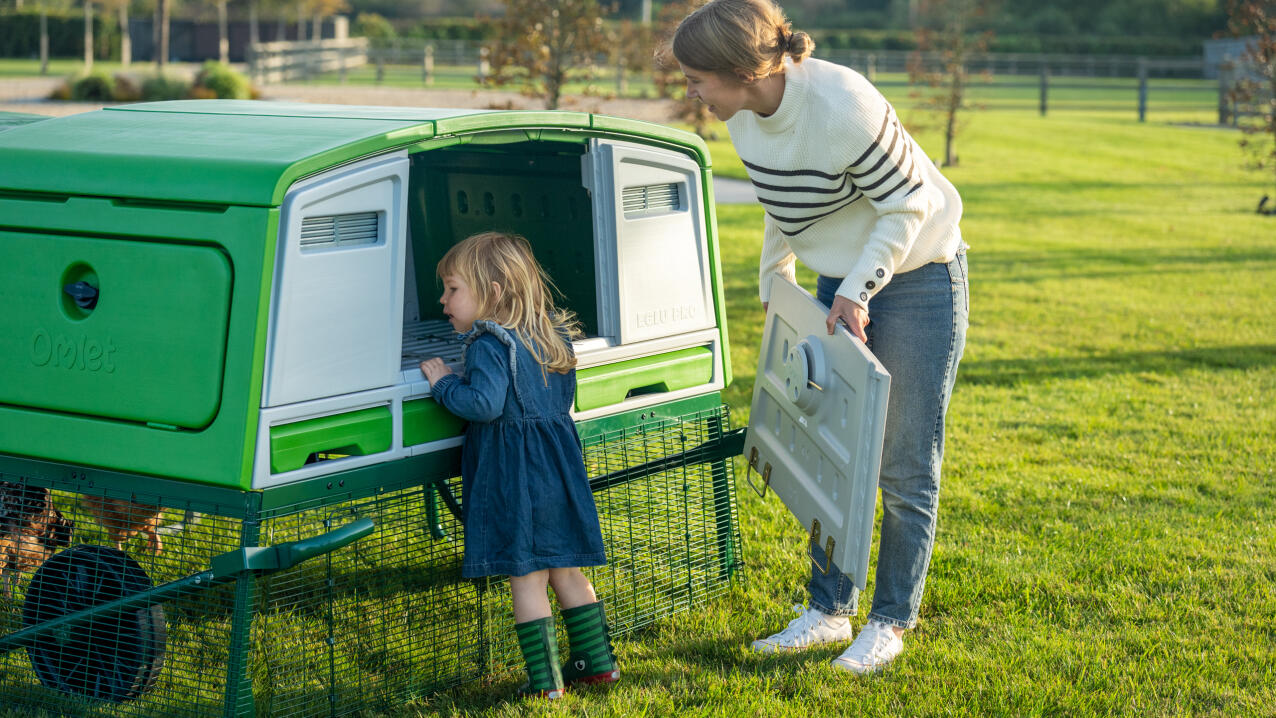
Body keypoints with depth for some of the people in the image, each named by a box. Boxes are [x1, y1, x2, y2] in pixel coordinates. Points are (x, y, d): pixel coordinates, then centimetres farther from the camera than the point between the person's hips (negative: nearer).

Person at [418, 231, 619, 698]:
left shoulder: (488, 345, -15)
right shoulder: (553, 337, 10)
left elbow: (485, 404, -28)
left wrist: (444, 384, -13)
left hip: (513, 477, -8)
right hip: (559, 468, 8)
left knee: (526, 578, -1)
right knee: (566, 571, 17)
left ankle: (545, 680, 3)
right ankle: (597, 660, 23)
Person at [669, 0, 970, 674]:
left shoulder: (842, 105, -29)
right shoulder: (747, 117, -6)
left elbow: (909, 204, -21)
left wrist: (858, 291, -22)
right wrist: (773, 283, 18)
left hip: (917, 282, -7)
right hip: (839, 288, 7)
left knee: (904, 469, 0)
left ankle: (890, 622, 12)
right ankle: (829, 611, 22)